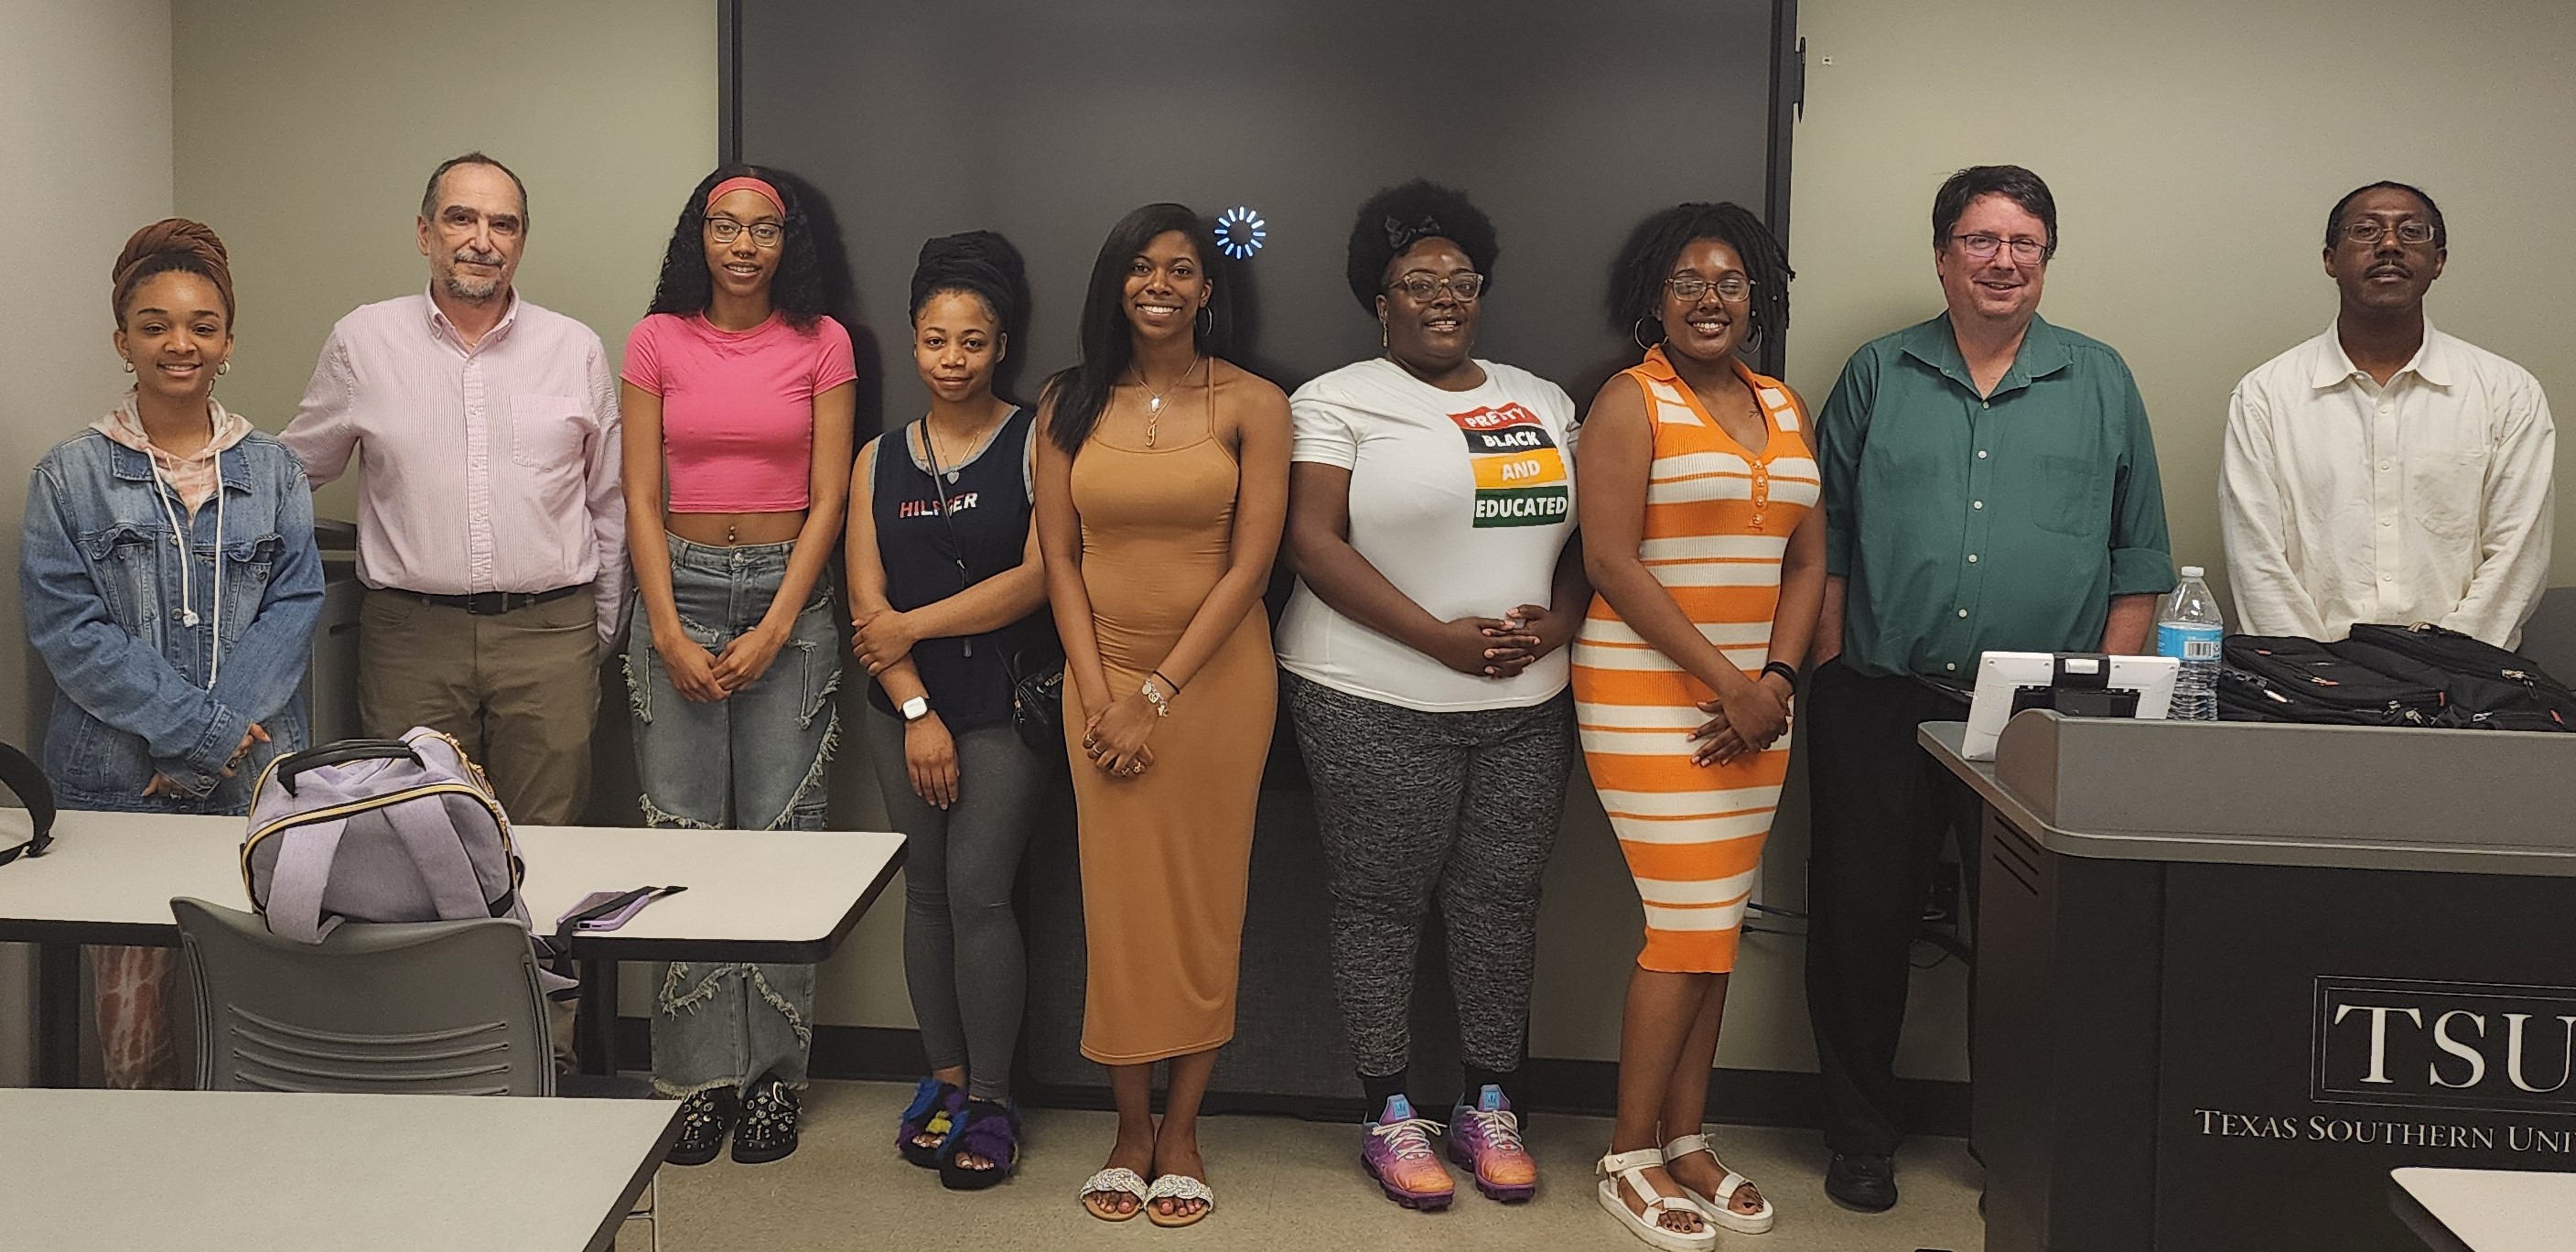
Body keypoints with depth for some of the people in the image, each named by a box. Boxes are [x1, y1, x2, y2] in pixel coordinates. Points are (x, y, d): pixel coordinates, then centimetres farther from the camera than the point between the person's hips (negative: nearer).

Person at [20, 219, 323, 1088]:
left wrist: (211, 736, -12)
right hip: (118, 780, -1)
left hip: (256, 780, 1)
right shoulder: (72, 475, 3)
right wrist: (197, 729, -13)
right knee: (130, 1013, -1)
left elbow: (294, 605, 0)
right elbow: (65, 627, -4)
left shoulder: (272, 471, 9)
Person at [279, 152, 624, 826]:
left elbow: (608, 503, 13)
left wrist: (602, 630, 15)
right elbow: (291, 473, 15)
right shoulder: (362, 341, 4)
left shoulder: (576, 349, 6)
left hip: (549, 639, 0)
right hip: (410, 636, 0)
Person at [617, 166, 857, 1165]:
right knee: (683, 830, 0)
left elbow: (828, 499, -1)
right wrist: (670, 634, -7)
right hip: (680, 588, 1)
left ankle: (773, 1067, 8)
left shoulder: (821, 343, 4)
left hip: (788, 594, -1)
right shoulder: (657, 341, 6)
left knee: (778, 833, -2)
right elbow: (641, 499, 3)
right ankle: (698, 1068, 9)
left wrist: (773, 630, -9)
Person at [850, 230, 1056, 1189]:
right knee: (925, 888, 6)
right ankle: (946, 1077, 19)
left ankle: (992, 1098, 3)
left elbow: (1037, 577, -11)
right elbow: (867, 603, 4)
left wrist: (912, 625, -7)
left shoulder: (1036, 444, -1)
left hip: (1008, 699, -4)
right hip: (905, 705, 4)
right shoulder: (879, 461, 10)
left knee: (977, 888, -9)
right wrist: (916, 711, -6)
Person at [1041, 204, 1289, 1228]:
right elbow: (1059, 558, 3)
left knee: (1203, 900, 4)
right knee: (1118, 899, 5)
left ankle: (1181, 1128, 17)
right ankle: (1131, 1126, 18)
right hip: (1102, 675, 2)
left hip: (1217, 675, -2)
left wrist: (1157, 697, -12)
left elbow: (1251, 563, -9)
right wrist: (1098, 695, -7)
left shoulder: (1251, 404, -3)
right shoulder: (1069, 404, 4)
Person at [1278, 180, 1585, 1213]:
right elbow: (1314, 543, -11)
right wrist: (1442, 639, -17)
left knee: (1501, 904, 8)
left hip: (1523, 705, 4)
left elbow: (1582, 536, 16)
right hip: (1376, 704, -4)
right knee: (1383, 906, 3)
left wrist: (1554, 623, -5)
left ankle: (1488, 1107, 23)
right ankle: (1389, 1116, 17)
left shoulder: (1542, 402, 15)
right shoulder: (1339, 402, -1)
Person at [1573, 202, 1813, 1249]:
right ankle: (1629, 1156, 8)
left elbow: (1807, 559, 12)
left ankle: (1685, 1139, 21)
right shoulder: (1631, 402, -6)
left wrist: (1777, 679, -4)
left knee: (1716, 925, 9)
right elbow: (1612, 560, -13)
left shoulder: (1784, 407, 13)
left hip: (1756, 699, 6)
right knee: (1689, 925, -6)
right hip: (1649, 692, -6)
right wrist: (1724, 681, -16)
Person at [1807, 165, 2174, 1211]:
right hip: (1880, 708, 0)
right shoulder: (1877, 376, 7)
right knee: (1859, 924, 5)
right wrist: (1833, 670, 0)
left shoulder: (2102, 383, 7)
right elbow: (1826, 536, 7)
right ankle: (1860, 1136, 22)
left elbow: (2139, 559, 7)